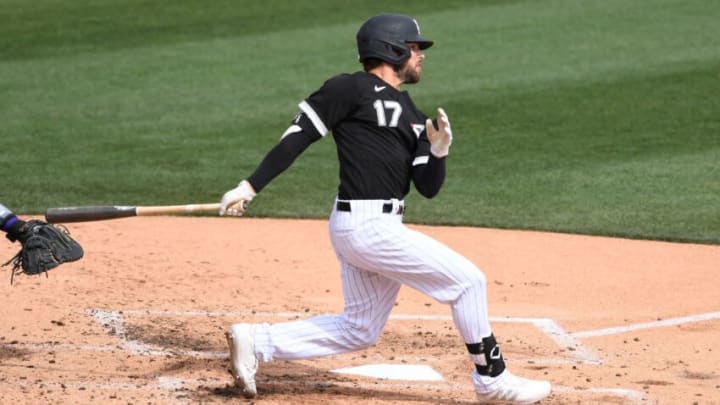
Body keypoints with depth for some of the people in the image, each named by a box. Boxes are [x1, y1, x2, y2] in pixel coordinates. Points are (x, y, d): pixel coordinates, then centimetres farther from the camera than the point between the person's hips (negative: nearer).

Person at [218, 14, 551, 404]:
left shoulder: (412, 117, 19)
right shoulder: (351, 89, -5)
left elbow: (428, 188, 14)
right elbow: (297, 138, -8)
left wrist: (438, 150, -6)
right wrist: (250, 186, -14)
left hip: (379, 227, 10)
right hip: (367, 226, -10)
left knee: (358, 330, 13)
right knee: (466, 281, -5)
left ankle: (255, 342, 14)